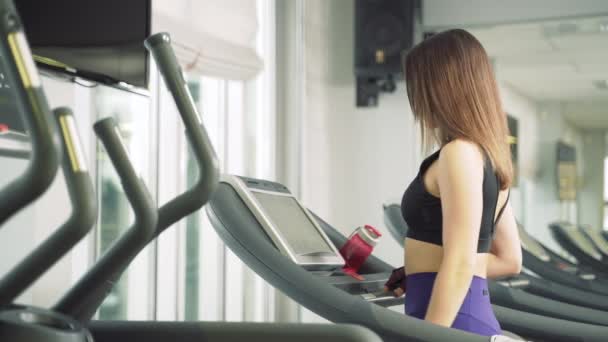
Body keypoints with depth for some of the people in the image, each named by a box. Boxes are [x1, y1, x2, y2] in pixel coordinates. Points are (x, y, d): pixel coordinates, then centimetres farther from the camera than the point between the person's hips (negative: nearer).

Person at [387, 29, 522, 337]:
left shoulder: (460, 152, -12)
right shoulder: (491, 155, 16)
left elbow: (460, 265, -19)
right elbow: (509, 260, 22)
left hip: (450, 322, -9)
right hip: (475, 316, 9)